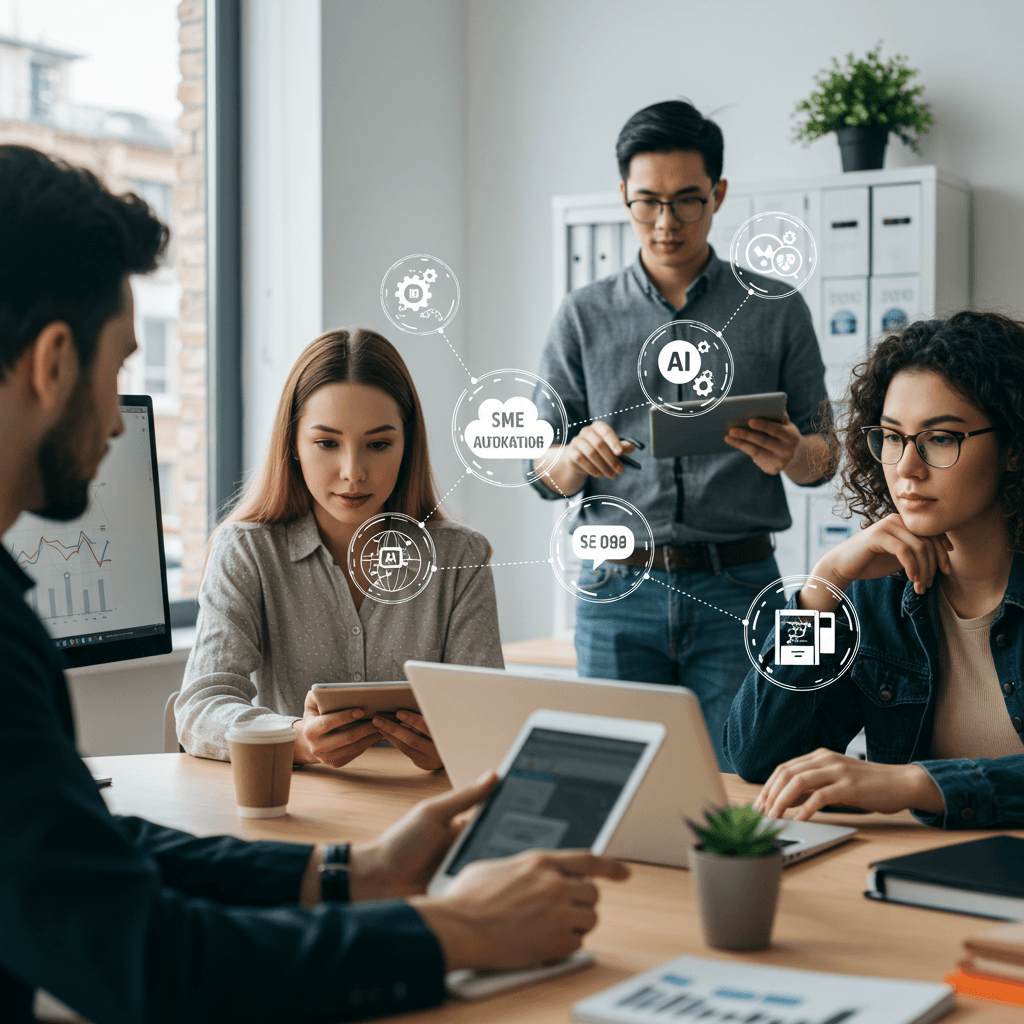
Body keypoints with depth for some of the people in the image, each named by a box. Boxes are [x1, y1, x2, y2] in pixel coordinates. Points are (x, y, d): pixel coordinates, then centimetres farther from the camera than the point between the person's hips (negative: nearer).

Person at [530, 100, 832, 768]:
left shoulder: (777, 310, 7)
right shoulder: (583, 318, 9)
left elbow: (825, 454, 8)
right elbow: (541, 471, 7)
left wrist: (790, 455, -16)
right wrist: (578, 456, -16)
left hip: (739, 587, -1)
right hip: (619, 590, 1)